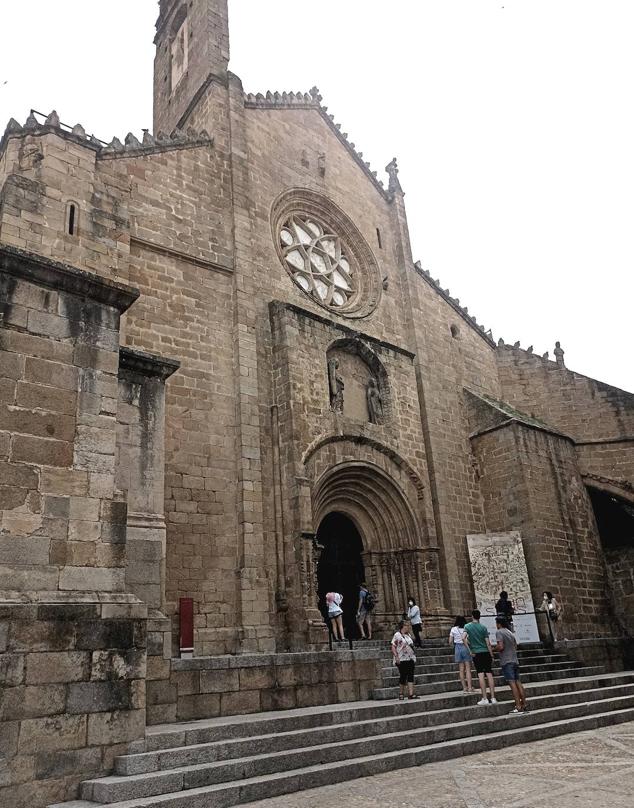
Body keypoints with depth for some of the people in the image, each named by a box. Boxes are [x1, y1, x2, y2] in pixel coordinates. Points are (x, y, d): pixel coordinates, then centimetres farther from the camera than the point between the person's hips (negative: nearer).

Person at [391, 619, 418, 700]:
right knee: (403, 676, -2)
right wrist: (396, 657, -19)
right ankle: (401, 694, 12)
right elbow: (393, 647, -10)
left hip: (410, 659, 7)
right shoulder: (397, 635, -7)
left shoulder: (408, 635, 15)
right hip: (402, 660, -7)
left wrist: (414, 657, 18)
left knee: (411, 676, 0)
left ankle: (411, 694, -1)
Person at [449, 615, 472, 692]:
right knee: (468, 669, 2)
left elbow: (450, 642, 1)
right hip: (465, 648, -2)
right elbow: (463, 638, -20)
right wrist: (469, 648, -9)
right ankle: (469, 687, -1)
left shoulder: (453, 629, 3)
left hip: (457, 648, 2)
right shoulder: (465, 628, -5)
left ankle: (464, 687, 10)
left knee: (461, 669, 8)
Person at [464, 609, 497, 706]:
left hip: (476, 653, -1)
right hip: (486, 652, 1)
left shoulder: (467, 626, 0)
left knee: (481, 674, -2)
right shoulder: (483, 627, 2)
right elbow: (488, 643, -1)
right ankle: (493, 698, 4)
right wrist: (491, 655, 6)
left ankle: (484, 698, -5)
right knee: (489, 674, 4)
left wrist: (470, 651, -5)